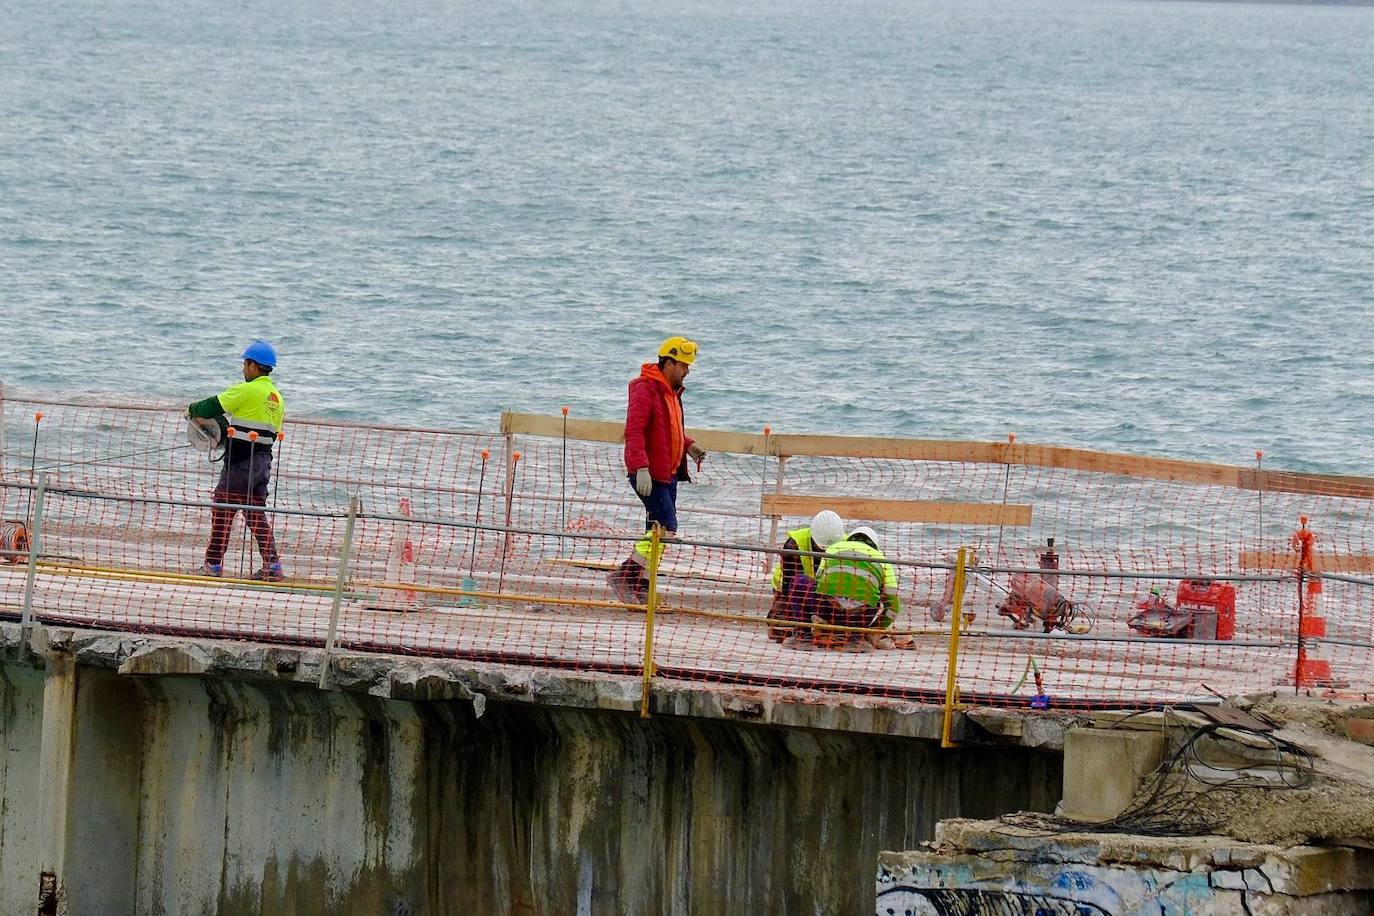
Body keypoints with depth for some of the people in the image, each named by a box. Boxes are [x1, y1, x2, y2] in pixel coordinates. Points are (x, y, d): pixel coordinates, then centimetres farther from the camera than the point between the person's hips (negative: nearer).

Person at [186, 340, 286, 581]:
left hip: (241, 461, -8)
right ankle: (272, 564, 3)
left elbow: (214, 406, -7)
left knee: (222, 509, 0)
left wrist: (192, 410, 14)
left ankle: (213, 563, 1)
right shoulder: (276, 396, 13)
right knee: (256, 513, 11)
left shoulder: (247, 390, -12)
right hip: (264, 459, 8)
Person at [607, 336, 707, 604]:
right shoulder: (646, 389, -14)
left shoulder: (672, 391, 17)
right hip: (650, 475, -10)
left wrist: (688, 446, 13)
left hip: (668, 473, 10)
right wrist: (641, 468, -29)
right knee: (666, 527, -15)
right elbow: (634, 431, -21)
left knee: (657, 531, 10)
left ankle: (641, 588, 15)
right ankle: (624, 575, -9)